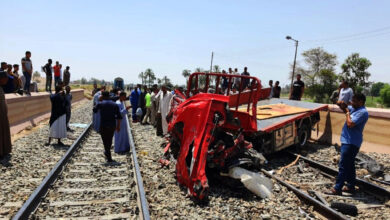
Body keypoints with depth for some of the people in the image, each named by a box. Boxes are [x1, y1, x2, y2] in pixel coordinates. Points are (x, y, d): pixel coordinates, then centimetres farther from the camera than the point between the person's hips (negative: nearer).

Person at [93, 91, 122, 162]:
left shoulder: (100, 104, -4)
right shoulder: (115, 104, 3)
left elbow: (94, 110, 16)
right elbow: (119, 116, 0)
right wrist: (118, 126, 8)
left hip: (103, 126, -3)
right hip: (112, 125, 3)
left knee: (105, 141, 6)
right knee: (109, 140, 20)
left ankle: (109, 158, 1)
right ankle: (107, 153, 35)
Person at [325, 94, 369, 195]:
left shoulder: (362, 112, -17)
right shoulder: (354, 109, 11)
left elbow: (350, 124, -26)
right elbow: (345, 108, 28)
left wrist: (347, 113, -11)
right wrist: (343, 105, 5)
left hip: (351, 143, -10)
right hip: (348, 141, 10)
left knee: (343, 166, -9)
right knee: (349, 165, 17)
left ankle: (337, 189, -6)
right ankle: (351, 186, 27)